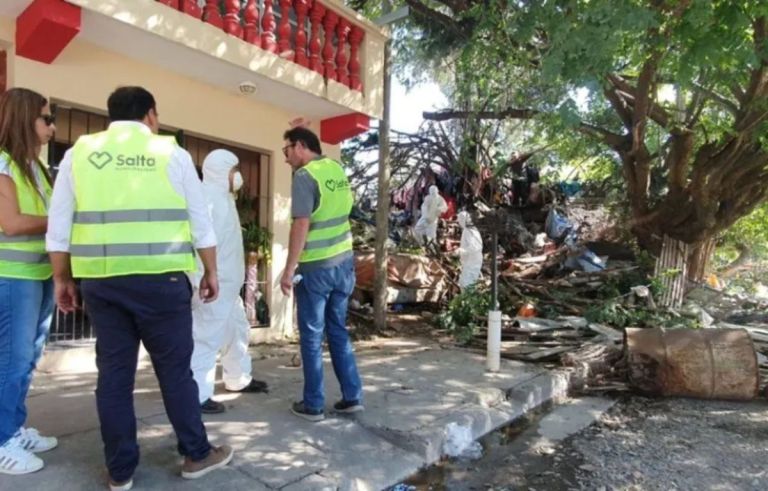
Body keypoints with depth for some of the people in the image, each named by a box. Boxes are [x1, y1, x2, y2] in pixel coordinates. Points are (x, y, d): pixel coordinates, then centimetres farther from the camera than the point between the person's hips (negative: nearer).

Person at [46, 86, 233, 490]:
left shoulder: (80, 152, 9)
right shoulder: (171, 153, 3)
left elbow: (59, 226, 8)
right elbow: (200, 221, 3)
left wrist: (62, 279, 16)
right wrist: (211, 272, 11)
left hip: (101, 281, 3)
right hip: (160, 279, -2)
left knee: (113, 373, 11)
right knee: (175, 369, 8)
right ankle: (196, 454, 22)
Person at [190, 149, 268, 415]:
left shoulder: (222, 197, 18)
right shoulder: (208, 197, -15)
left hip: (228, 284, 11)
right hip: (214, 285, -11)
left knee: (237, 329, 20)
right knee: (206, 337, -5)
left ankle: (238, 379, 34)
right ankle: (197, 395, 3)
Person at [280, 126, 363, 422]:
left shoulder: (305, 176, -13)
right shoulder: (337, 169, 9)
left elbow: (302, 225, -19)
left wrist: (289, 269, -16)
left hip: (316, 268, -7)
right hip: (343, 263, 7)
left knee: (311, 336, 5)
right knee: (338, 331, 16)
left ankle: (313, 405, 15)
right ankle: (352, 397, 21)